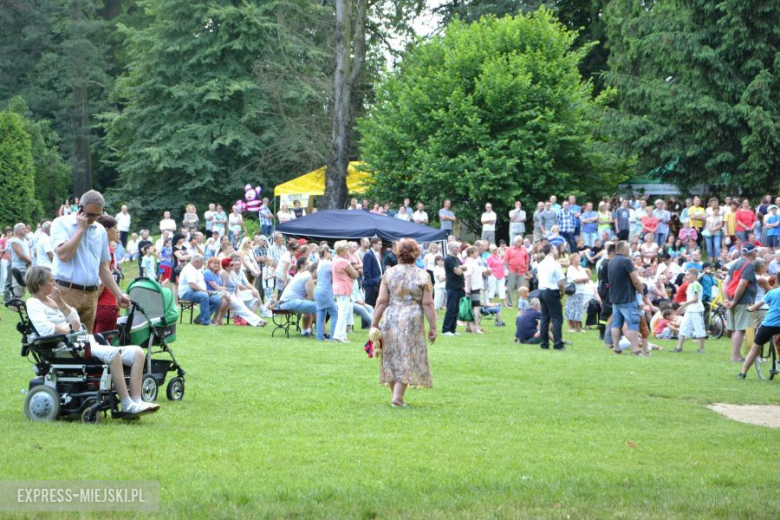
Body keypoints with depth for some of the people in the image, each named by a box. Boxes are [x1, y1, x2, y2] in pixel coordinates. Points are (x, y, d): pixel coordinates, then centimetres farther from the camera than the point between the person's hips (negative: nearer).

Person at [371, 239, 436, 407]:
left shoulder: (389, 273, 3)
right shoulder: (422, 275, -2)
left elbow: (381, 301, 1)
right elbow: (427, 304, -4)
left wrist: (374, 323, 5)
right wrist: (432, 326, 1)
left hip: (390, 319, 2)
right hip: (412, 320, -2)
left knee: (392, 357, 12)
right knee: (407, 358, 2)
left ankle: (396, 394, 19)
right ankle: (398, 396, -7)